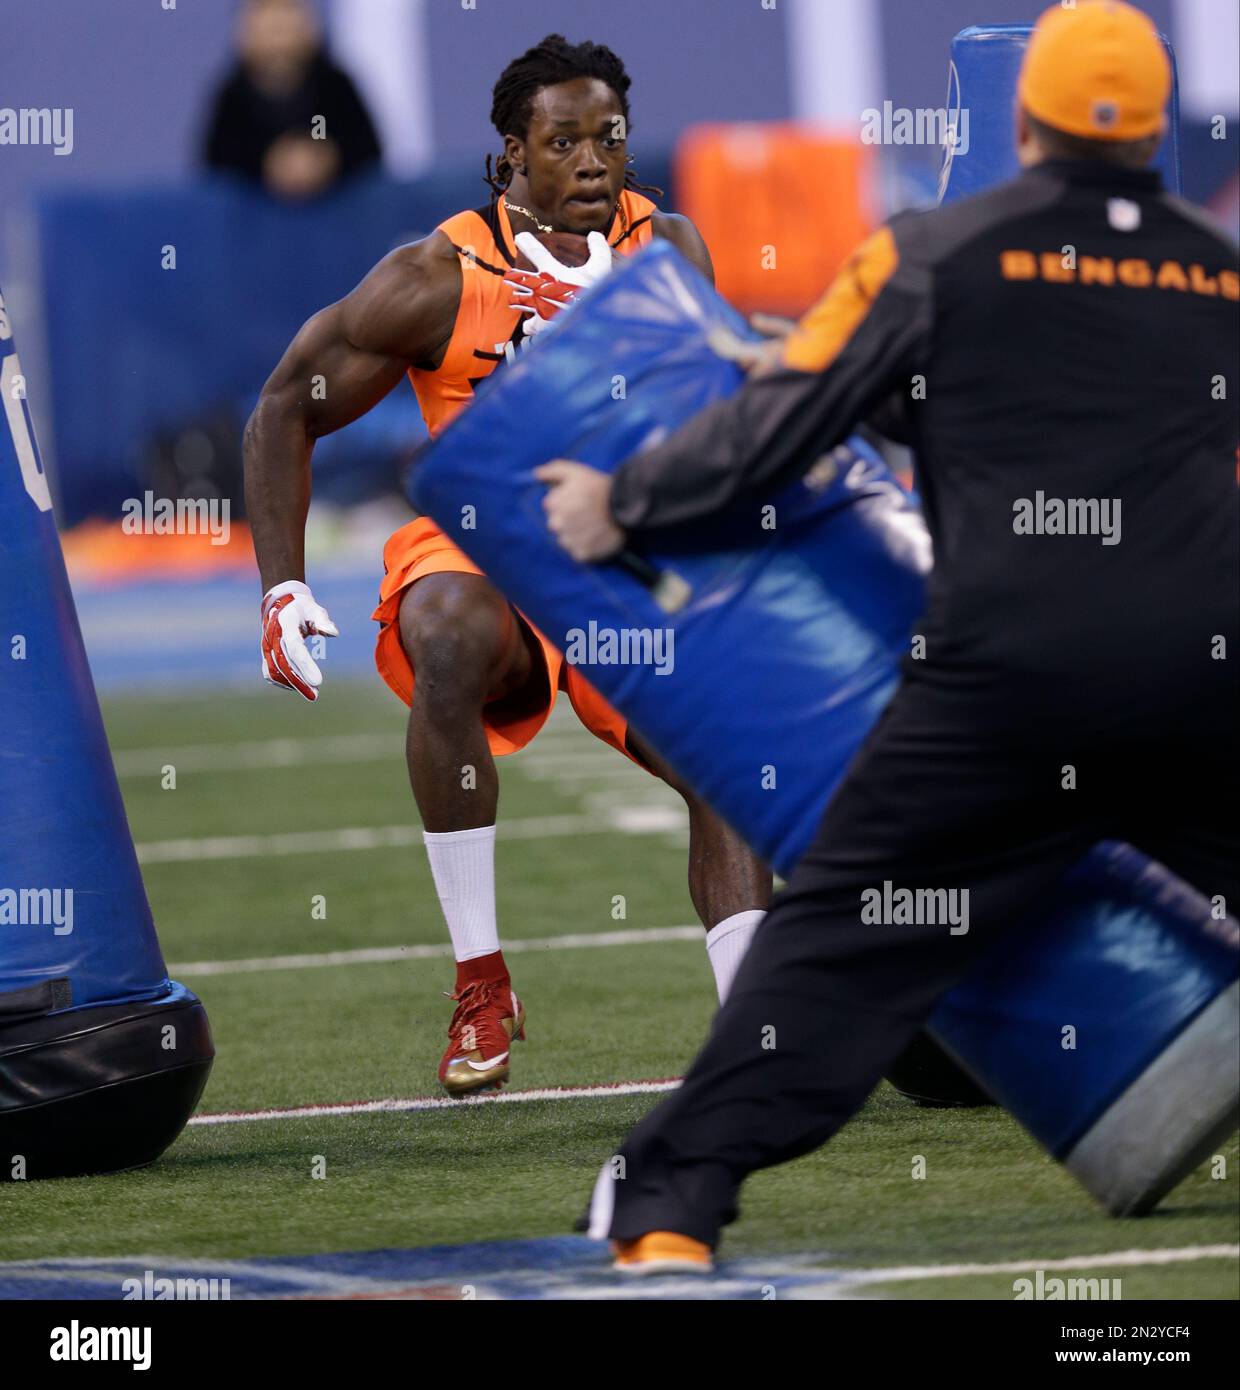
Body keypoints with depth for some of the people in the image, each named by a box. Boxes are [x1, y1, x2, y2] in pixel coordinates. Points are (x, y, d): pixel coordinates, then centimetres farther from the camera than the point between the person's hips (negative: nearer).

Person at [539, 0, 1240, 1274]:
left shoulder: (937, 253, 4)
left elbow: (779, 426, 4)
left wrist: (620, 502, 17)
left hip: (1010, 668, -2)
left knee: (844, 929, 4)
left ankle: (672, 1204, 1)